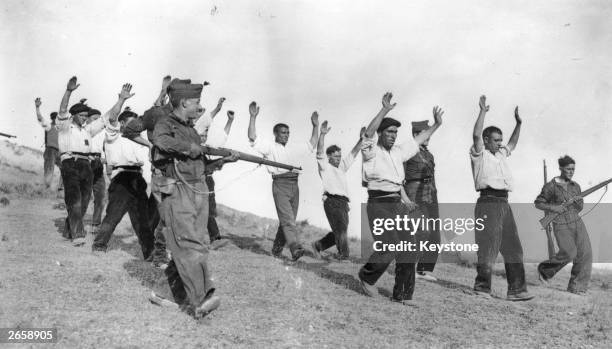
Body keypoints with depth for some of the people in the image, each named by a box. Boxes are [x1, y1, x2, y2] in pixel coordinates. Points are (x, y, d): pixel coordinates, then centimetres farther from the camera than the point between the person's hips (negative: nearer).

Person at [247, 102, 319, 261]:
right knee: (288, 219, -16)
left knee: (288, 220, 6)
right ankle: (296, 248, -27)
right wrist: (253, 117, -11)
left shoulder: (294, 149, 25)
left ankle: (277, 248, 16)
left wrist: (315, 125, 29)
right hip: (280, 184, -6)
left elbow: (312, 143, 33)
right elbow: (252, 137, -4)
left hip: (294, 185, 6)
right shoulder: (270, 148, 8)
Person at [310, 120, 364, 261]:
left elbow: (353, 153, 21)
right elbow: (319, 151, -10)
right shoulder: (325, 166, 5)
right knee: (340, 228, -16)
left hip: (343, 202, 7)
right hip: (331, 200, -7)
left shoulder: (342, 167, 24)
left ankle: (318, 245, 24)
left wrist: (361, 139, 9)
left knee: (339, 230, 9)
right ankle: (343, 255, -18)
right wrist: (322, 134, -22)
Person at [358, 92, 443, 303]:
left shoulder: (397, 151, 19)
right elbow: (368, 133, -21)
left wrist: (436, 124, 31)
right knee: (389, 247, -19)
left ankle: (402, 295, 10)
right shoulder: (371, 151, -2)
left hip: (397, 204, 7)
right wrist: (385, 110, -30)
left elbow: (418, 140, 30)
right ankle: (366, 277, 8)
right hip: (379, 204, -7)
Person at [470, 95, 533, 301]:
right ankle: (482, 287, 4)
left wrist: (518, 124, 32)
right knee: (488, 247, -6)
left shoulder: (501, 154, 24)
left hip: (504, 203, 8)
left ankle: (516, 290, 8)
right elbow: (476, 134, -14)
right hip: (488, 203, -8)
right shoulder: (479, 154, 2)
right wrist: (483, 111, -12)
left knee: (513, 248, 5)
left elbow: (512, 144, 41)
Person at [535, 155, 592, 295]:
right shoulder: (551, 186, -4)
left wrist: (576, 201, -7)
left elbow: (580, 207, 16)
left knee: (585, 253, -7)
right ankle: (544, 270, 10)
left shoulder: (575, 186, 11)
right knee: (569, 253, -18)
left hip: (577, 222, 5)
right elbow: (538, 203, 2)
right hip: (561, 225, -5)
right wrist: (553, 208, -14)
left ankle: (577, 288, 2)